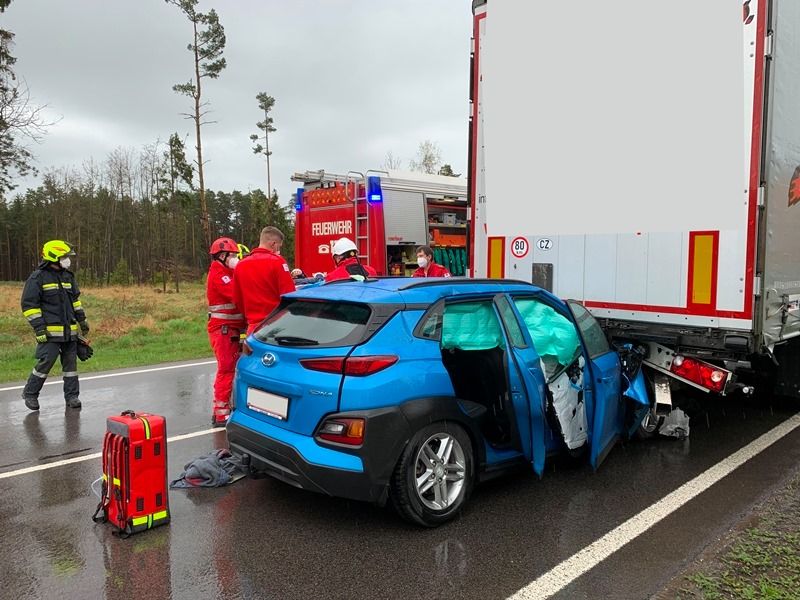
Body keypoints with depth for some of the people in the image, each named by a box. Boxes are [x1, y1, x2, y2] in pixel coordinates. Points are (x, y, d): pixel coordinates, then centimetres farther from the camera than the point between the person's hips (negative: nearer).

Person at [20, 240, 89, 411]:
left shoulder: (68, 276, 14)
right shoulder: (38, 278, -7)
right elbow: (29, 304, -8)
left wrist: (82, 319, 18)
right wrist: (38, 327, -14)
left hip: (70, 330, 6)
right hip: (50, 331, -6)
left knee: (70, 363, 8)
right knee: (45, 362, -6)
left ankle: (72, 396, 16)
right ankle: (30, 393, 14)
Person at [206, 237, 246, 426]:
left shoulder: (227, 273, 20)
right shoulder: (218, 274, -11)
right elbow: (237, 294, -25)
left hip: (231, 329, 10)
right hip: (223, 329, -10)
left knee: (227, 369, 15)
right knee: (226, 369, -8)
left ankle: (220, 409, 24)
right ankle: (221, 414, -5)